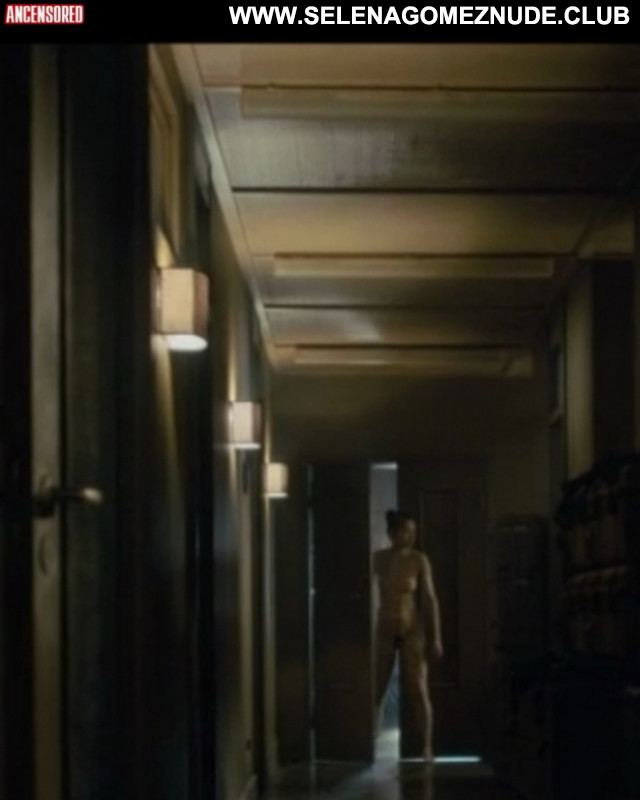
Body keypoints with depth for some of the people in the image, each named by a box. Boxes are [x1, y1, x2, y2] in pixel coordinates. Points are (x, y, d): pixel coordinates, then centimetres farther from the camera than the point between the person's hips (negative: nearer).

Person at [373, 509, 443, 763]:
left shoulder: (419, 560, -5)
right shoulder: (377, 559, -1)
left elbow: (430, 599, -4)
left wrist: (435, 638, -6)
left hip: (412, 631, -2)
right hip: (383, 631, 2)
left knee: (418, 691, -3)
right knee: (375, 691, 4)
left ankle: (426, 747, 5)